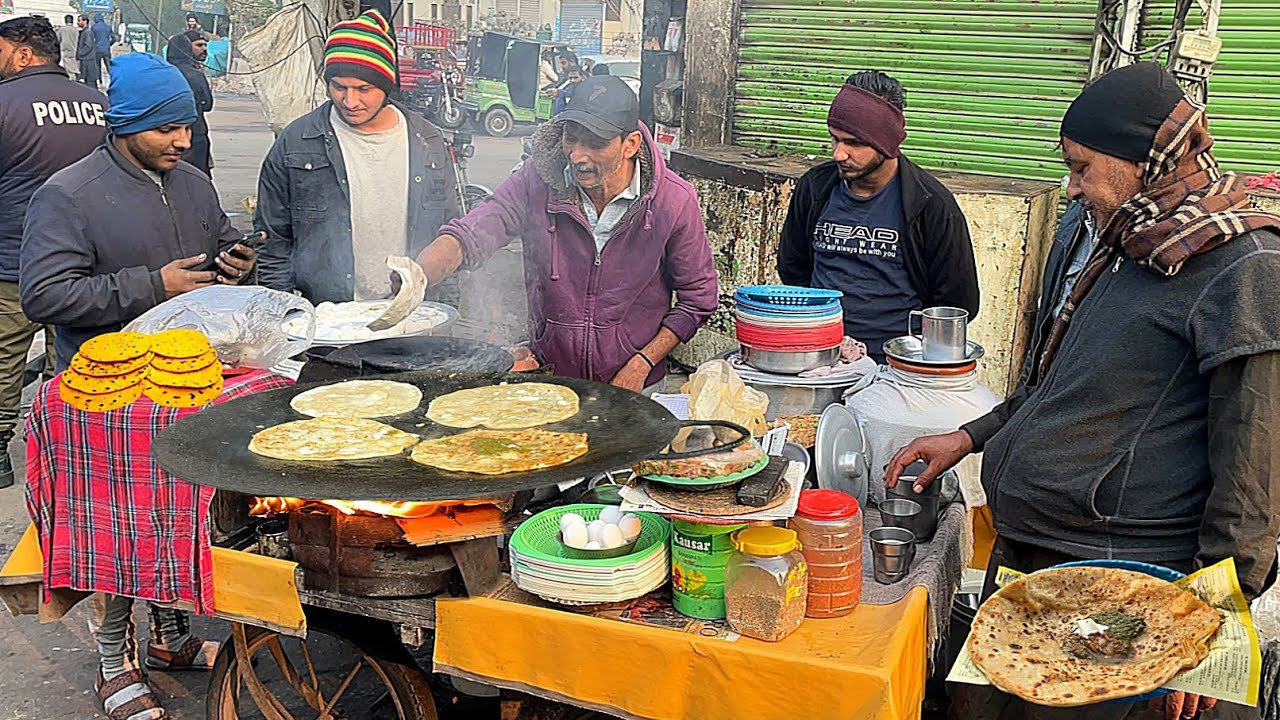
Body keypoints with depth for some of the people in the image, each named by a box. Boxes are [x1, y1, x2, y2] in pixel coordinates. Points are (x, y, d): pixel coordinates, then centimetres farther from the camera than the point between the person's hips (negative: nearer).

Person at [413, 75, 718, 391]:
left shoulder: (674, 200, -9)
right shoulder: (537, 181, -7)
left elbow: (697, 299, 1)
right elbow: (469, 235, -15)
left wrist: (641, 365, -6)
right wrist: (414, 278, -36)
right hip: (546, 381, 1)